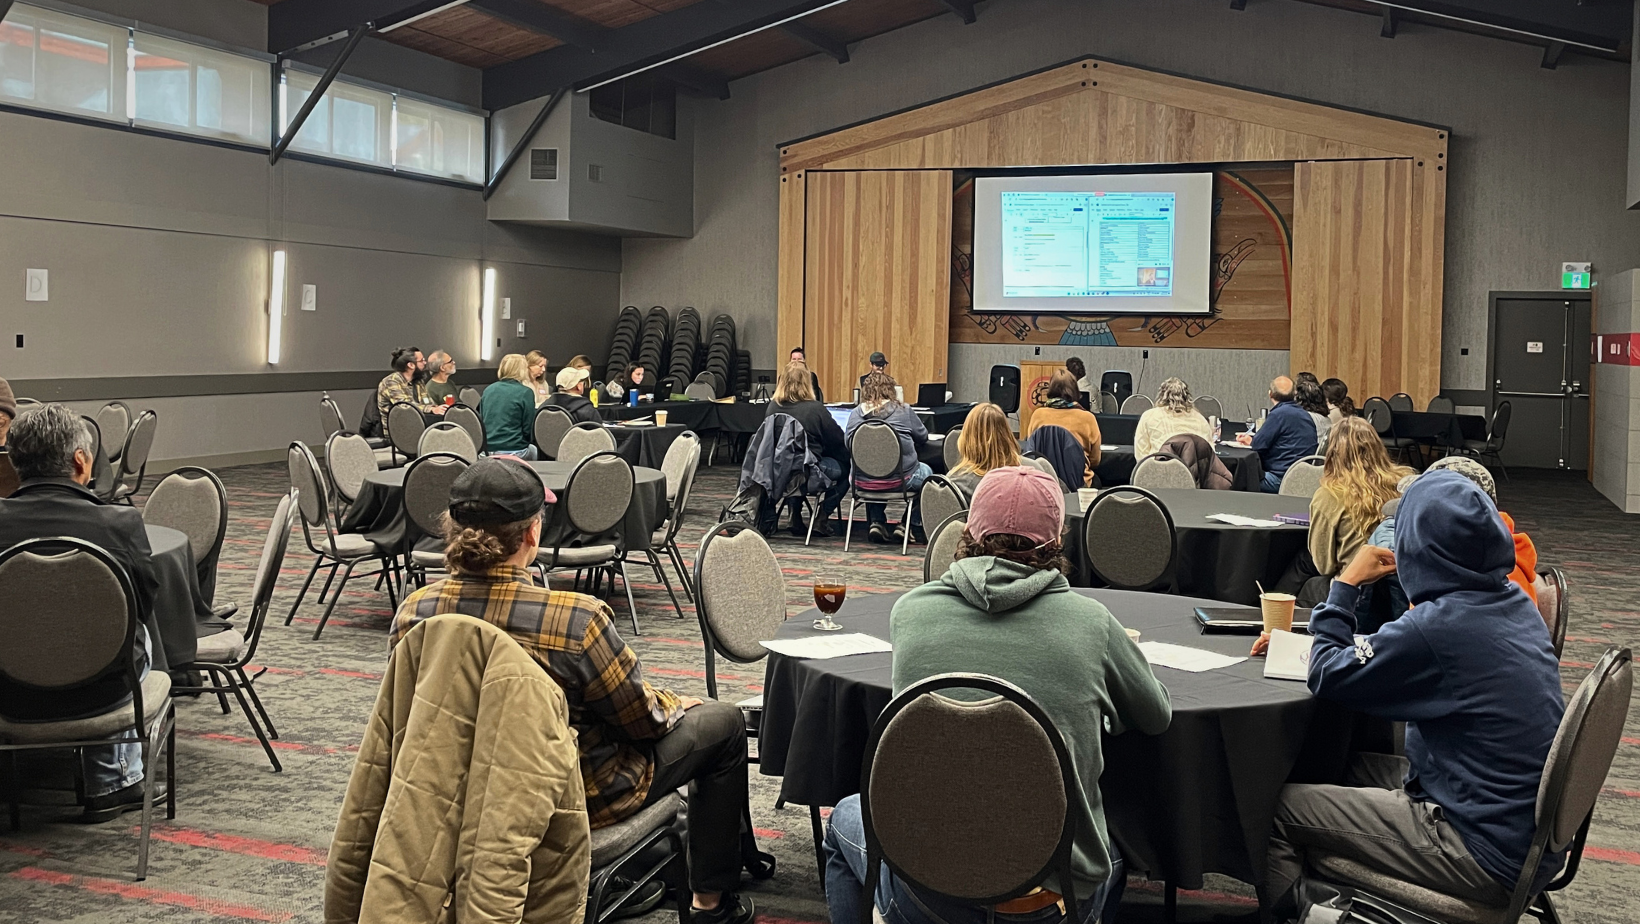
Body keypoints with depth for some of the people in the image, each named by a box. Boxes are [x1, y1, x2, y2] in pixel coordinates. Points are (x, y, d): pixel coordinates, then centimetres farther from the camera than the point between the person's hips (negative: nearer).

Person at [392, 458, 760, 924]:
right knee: (722, 722, 15)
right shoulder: (575, 618, -31)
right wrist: (677, 705, 9)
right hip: (576, 797, -6)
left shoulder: (413, 614, -15)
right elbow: (645, 718, -16)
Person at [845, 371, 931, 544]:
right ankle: (910, 527, 22)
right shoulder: (902, 411, -4)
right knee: (926, 472, 27)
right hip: (900, 479, -3)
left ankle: (876, 523, 27)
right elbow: (923, 438, 10)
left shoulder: (855, 414, -1)